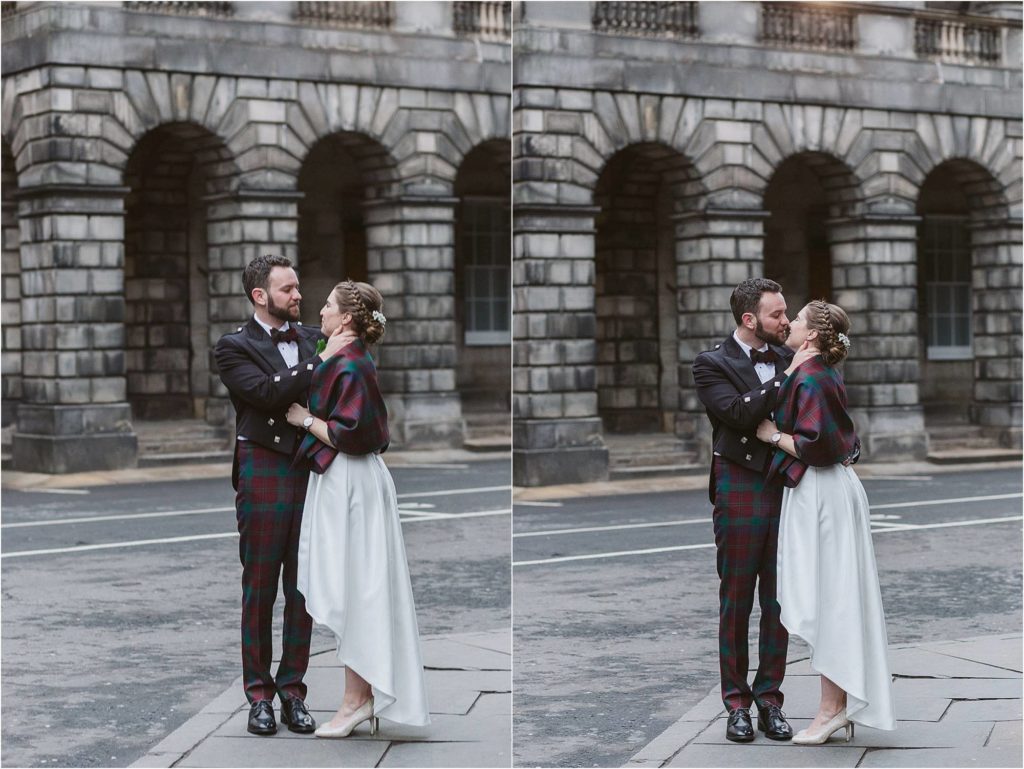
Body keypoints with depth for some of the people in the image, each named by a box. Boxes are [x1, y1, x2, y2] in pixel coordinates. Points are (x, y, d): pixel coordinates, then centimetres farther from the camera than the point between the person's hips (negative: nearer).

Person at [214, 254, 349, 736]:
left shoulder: (312, 339, 12)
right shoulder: (235, 347, -2)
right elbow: (267, 393, -18)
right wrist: (321, 362, -18)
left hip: (311, 472, 4)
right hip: (264, 474, -4)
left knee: (302, 587, 6)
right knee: (260, 587, 3)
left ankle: (292, 689, 13)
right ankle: (259, 694, 9)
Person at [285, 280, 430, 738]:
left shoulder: (349, 366, -17)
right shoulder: (351, 360, 12)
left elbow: (349, 433, -22)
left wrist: (306, 419, -11)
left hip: (349, 485, -10)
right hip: (342, 481, 10)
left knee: (348, 591, -3)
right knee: (351, 593, 12)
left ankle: (357, 698, 3)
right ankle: (363, 696, 17)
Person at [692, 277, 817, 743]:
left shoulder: (787, 358, 9)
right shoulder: (712, 364, -4)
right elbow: (738, 413, -19)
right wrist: (788, 376, -18)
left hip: (785, 488, 4)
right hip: (740, 490, -4)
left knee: (778, 599, 6)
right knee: (736, 598, 3)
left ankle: (769, 698, 13)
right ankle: (736, 702, 10)